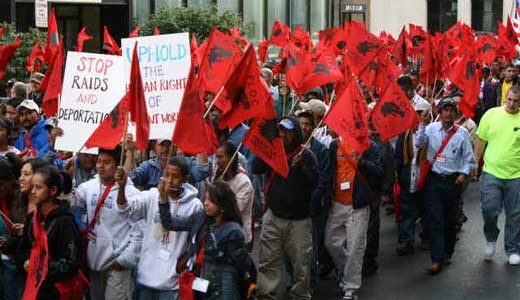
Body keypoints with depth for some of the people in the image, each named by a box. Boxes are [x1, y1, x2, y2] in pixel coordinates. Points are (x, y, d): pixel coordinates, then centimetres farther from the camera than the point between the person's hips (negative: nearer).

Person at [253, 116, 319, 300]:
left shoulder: (306, 155, -1)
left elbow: (314, 182, -10)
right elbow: (256, 168, -8)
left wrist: (300, 166, -25)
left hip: (299, 219, -2)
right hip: (273, 216, 2)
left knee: (300, 261, 3)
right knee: (268, 260, 2)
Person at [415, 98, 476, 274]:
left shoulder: (462, 132, -1)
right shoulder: (431, 128, 1)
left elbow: (468, 158, 4)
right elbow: (419, 143, -14)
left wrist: (464, 173, -8)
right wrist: (422, 125, -21)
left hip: (453, 181, 0)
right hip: (434, 180, 0)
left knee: (450, 220, 11)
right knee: (435, 220, -5)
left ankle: (448, 253, 31)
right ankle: (437, 260, -4)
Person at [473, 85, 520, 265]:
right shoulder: (492, 114, -1)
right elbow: (480, 140, 7)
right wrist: (474, 162, 8)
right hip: (491, 172, 0)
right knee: (489, 210, -4)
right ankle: (491, 239, 25)